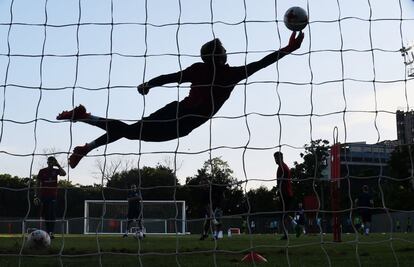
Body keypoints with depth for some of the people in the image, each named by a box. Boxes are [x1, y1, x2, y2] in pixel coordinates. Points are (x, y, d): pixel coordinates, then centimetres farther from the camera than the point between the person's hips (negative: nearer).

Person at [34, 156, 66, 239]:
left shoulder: (56, 170, 6)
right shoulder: (42, 171, 4)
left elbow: (64, 173, -16)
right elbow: (38, 184, 4)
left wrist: (58, 165, -12)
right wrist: (36, 196, -2)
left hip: (53, 196, 0)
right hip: (43, 196, 0)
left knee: (52, 215, -7)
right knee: (45, 215, 3)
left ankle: (51, 232, -9)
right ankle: (48, 232, 11)